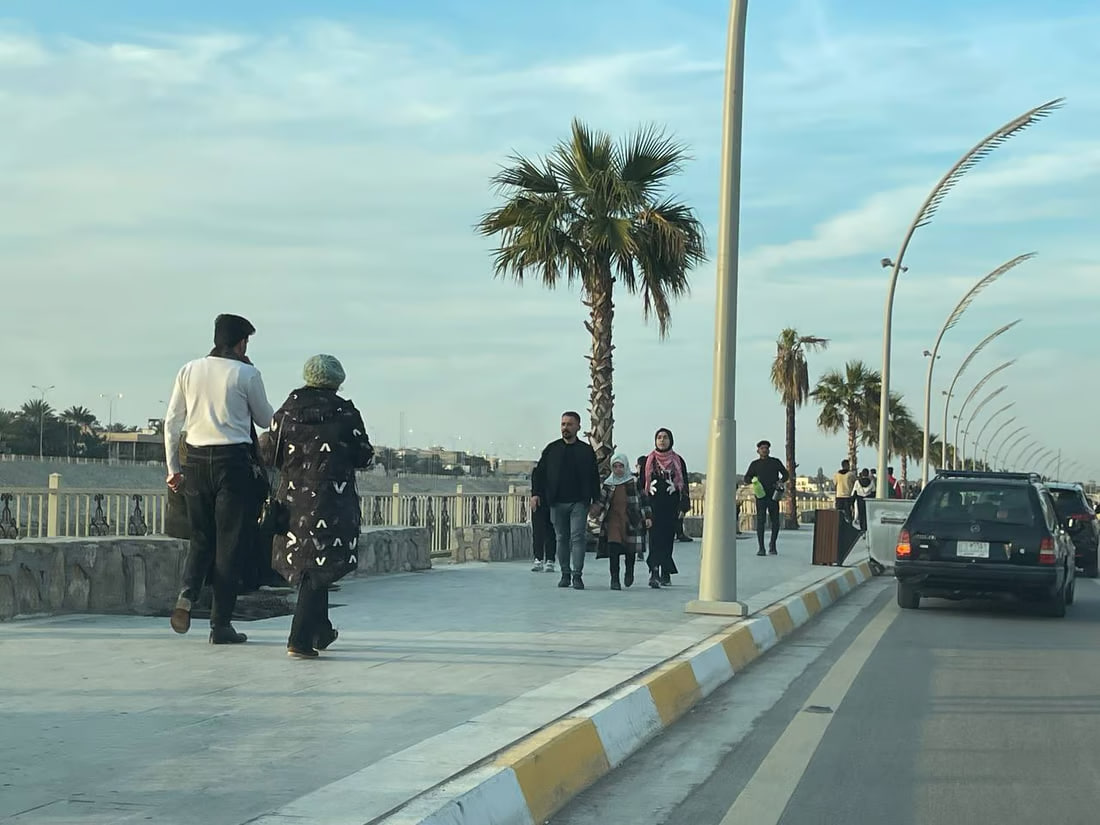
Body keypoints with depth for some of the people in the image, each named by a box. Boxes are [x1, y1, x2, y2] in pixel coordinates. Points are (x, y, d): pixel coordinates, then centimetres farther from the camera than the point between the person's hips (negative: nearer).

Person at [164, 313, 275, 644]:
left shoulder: (189, 370, 6)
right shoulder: (246, 374, -4)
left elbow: (172, 422, 7)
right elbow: (265, 420, 8)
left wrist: (173, 467, 13)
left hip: (196, 459, 4)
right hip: (233, 460, -4)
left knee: (201, 538, 16)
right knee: (230, 542, 4)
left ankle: (186, 597, -9)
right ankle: (221, 624, 5)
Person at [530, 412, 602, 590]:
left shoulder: (587, 450, 6)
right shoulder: (552, 449, 8)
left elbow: (594, 477, 8)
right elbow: (540, 473, 9)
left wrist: (596, 500, 3)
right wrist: (535, 493, -4)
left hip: (579, 502, -2)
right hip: (557, 502, 2)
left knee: (577, 537, -9)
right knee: (562, 539, 7)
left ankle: (577, 575, -9)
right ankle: (565, 574, 15)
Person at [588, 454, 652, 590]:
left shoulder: (634, 481, 2)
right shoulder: (608, 483, 10)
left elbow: (642, 498, 3)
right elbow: (601, 500, 13)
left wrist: (647, 516, -2)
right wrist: (594, 511, -3)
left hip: (631, 519, -1)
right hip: (613, 518, 1)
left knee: (630, 548, 2)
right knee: (613, 548, -10)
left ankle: (629, 572, 29)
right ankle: (614, 579, -7)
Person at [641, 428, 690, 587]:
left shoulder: (678, 461, 8)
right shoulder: (648, 461, 8)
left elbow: (684, 484, 7)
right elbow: (642, 484, 8)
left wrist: (683, 506, -1)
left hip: (671, 505, 1)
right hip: (654, 504, -1)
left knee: (668, 538, 3)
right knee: (655, 538, -12)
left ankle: (665, 574, 13)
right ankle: (654, 573, -22)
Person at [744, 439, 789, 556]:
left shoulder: (776, 462, 7)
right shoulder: (755, 464, 7)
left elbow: (786, 475, 11)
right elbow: (746, 479, 10)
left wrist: (780, 481, -11)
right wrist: (753, 480, -14)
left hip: (773, 496, 1)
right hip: (761, 495, -1)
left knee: (775, 522, 1)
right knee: (761, 521, -12)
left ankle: (773, 545, 24)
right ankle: (761, 548, -8)